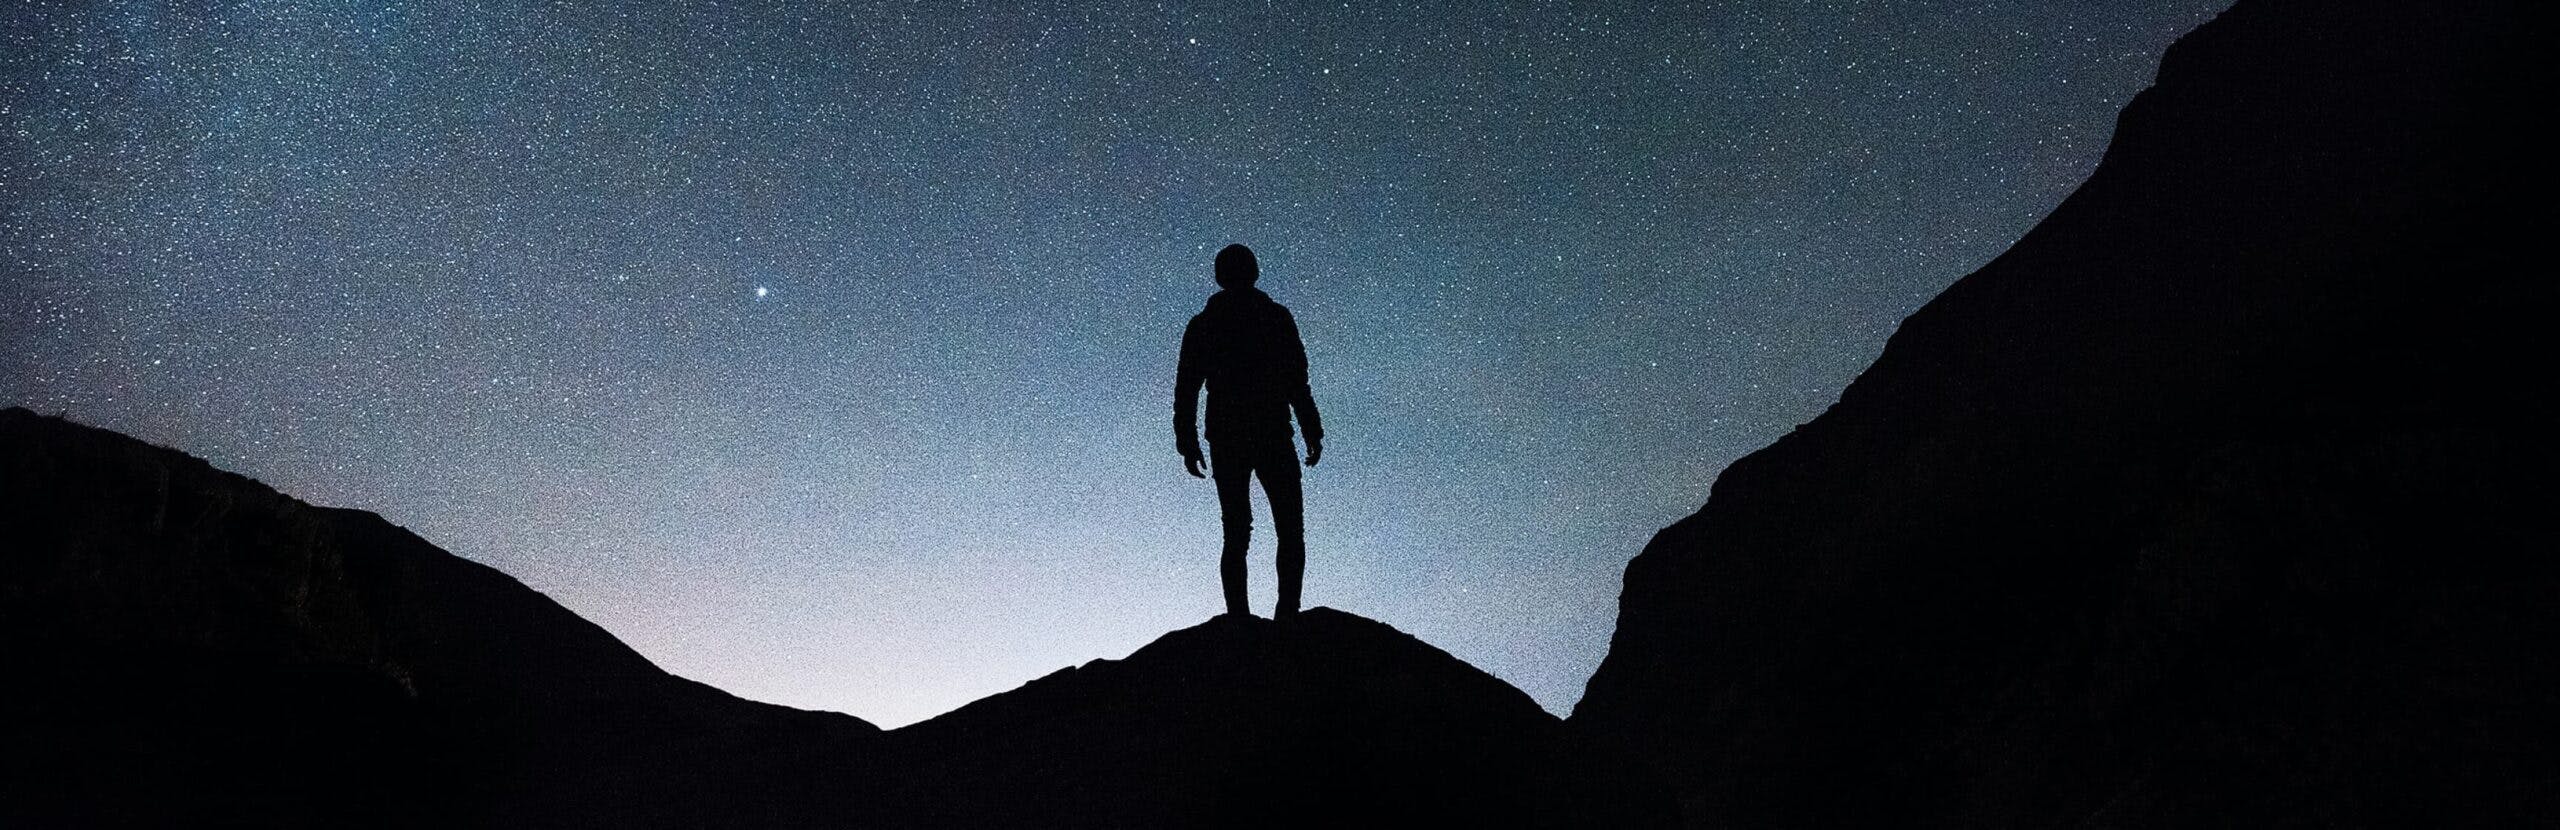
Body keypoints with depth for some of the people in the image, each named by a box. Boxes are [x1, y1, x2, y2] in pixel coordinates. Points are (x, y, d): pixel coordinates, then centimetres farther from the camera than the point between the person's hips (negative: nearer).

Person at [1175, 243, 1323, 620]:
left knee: (1236, 536, 8)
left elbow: (1186, 389, 5)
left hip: (1226, 443, 3)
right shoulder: (1278, 317, -1)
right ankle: (1286, 615, -9)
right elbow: (1297, 383, -5)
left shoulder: (1202, 325, 8)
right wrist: (1313, 432, 0)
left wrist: (1187, 443, 9)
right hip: (1273, 438, -3)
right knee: (1290, 532, 5)